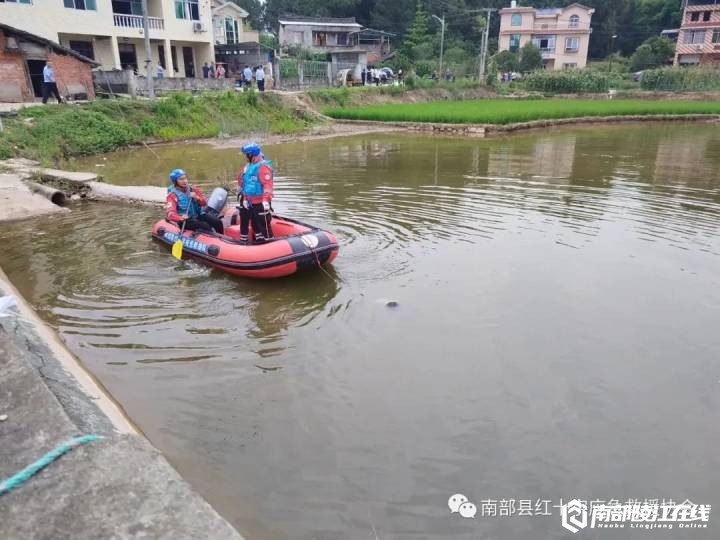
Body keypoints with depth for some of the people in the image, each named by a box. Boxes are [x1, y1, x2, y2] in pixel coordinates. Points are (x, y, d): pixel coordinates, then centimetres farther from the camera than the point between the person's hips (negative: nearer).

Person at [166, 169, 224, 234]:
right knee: (205, 226, -29)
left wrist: (197, 198, -16)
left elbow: (204, 202, 8)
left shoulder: (192, 190, 8)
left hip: (198, 215, 5)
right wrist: (180, 218, -44)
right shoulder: (172, 195, -8)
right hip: (185, 220, -5)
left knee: (218, 222, -15)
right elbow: (170, 213, -22)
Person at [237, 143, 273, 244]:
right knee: (255, 224, 18)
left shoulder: (263, 167, -15)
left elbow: (267, 185, -24)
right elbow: (244, 182, 20)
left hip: (260, 203, -9)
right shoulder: (248, 166, 13)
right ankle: (259, 241, 30)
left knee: (264, 225, -6)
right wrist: (244, 198, 18)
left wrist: (266, 200, -32)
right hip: (250, 202, 9)